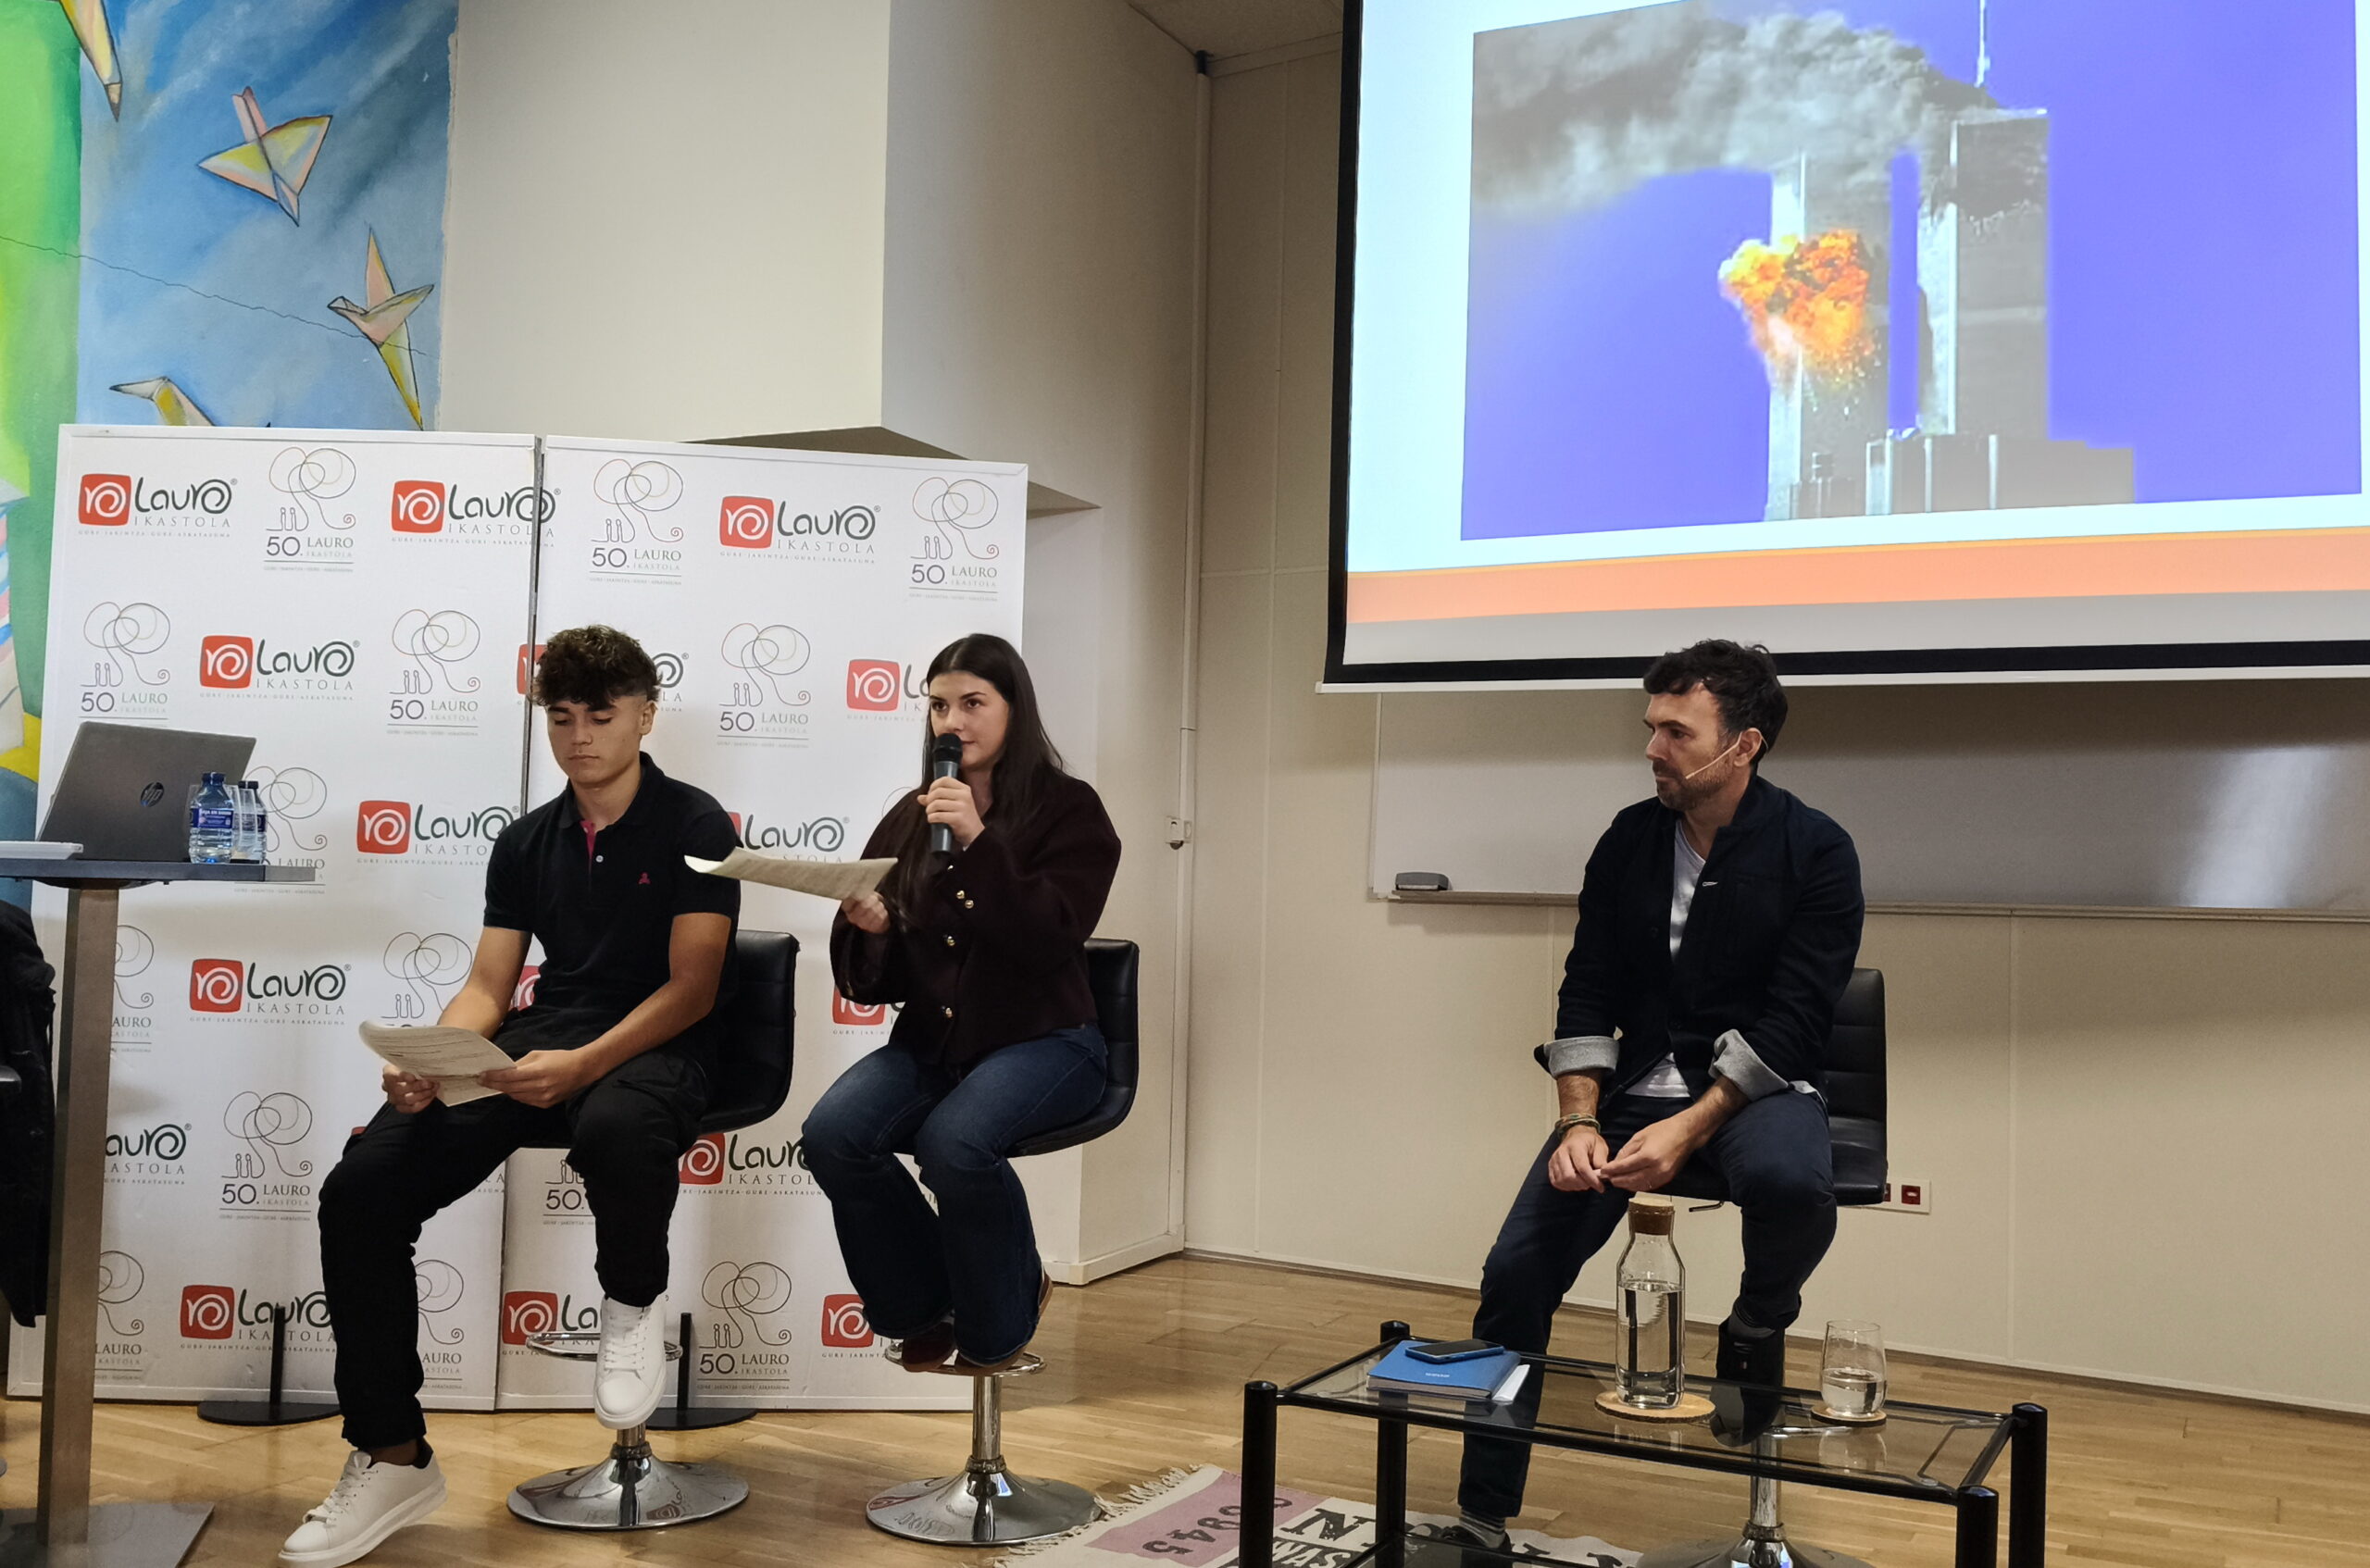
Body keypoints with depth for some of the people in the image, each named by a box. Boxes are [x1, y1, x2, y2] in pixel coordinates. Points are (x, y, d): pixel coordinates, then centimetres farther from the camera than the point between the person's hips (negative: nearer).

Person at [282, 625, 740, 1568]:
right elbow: (487, 987, 13)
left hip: (651, 1049, -5)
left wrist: (581, 1066, -23)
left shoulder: (693, 827, 2)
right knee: (361, 1187, -19)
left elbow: (691, 988, -7)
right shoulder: (526, 843, 19)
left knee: (616, 1128, -43)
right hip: (533, 1045, 5)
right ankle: (392, 1460, -7)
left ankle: (632, 1303, -7)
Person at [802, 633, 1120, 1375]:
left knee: (955, 1140, -33)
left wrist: (979, 841, -22)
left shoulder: (1068, 808, -1)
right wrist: (866, 930, -14)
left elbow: (1050, 941, -16)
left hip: (1042, 1041, -4)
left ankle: (996, 1327, -3)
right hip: (929, 1042, 4)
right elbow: (872, 984, 9)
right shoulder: (909, 819, 11)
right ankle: (921, 1311, 2)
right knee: (832, 1133, -24)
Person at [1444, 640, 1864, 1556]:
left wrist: (1689, 1130, -24)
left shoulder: (1815, 852, -8)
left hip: (1756, 1085, -3)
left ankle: (1759, 1323, -2)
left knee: (1790, 1181, -39)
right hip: (1637, 1081, 4)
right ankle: (1482, 1519, 4)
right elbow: (1587, 995, 4)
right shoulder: (1629, 841, 3)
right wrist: (1579, 1122, -12)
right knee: (1515, 1270, -12)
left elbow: (1793, 1021, -13)